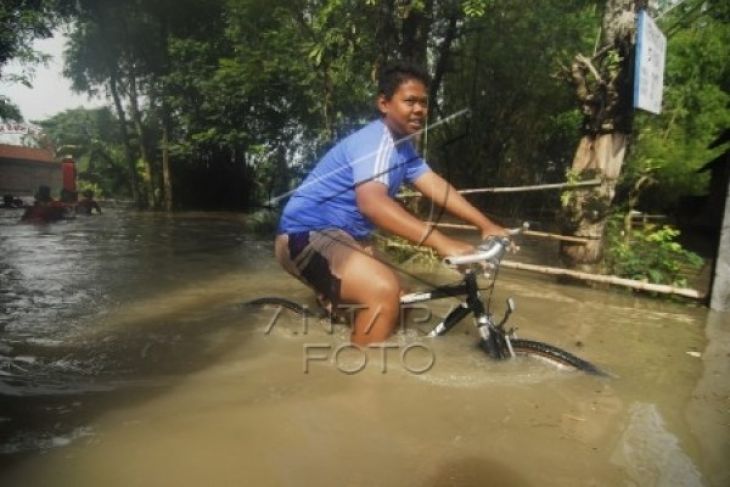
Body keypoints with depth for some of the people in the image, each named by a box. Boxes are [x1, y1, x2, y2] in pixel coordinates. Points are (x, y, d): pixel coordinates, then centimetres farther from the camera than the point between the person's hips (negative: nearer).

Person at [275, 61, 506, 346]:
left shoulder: (403, 146, 10)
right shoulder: (376, 140, -22)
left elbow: (437, 188, 2)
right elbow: (372, 203, -39)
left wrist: (486, 226, -7)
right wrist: (441, 242, -45)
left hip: (341, 234, 10)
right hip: (306, 234, -10)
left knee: (394, 301, 19)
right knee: (384, 289, -30)